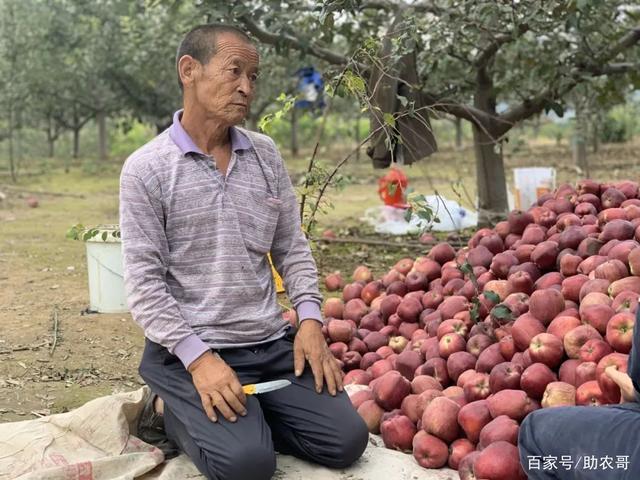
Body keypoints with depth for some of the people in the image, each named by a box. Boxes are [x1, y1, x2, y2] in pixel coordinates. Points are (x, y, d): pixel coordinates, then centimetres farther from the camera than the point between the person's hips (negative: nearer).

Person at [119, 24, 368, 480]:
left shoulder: (266, 154, 7)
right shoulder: (146, 168, -8)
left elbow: (292, 248, 12)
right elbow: (145, 283, -10)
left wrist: (310, 319, -3)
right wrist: (198, 357, -19)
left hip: (272, 343, 5)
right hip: (189, 350, -5)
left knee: (346, 439, -8)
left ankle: (245, 416, 11)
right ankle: (172, 412, 4)